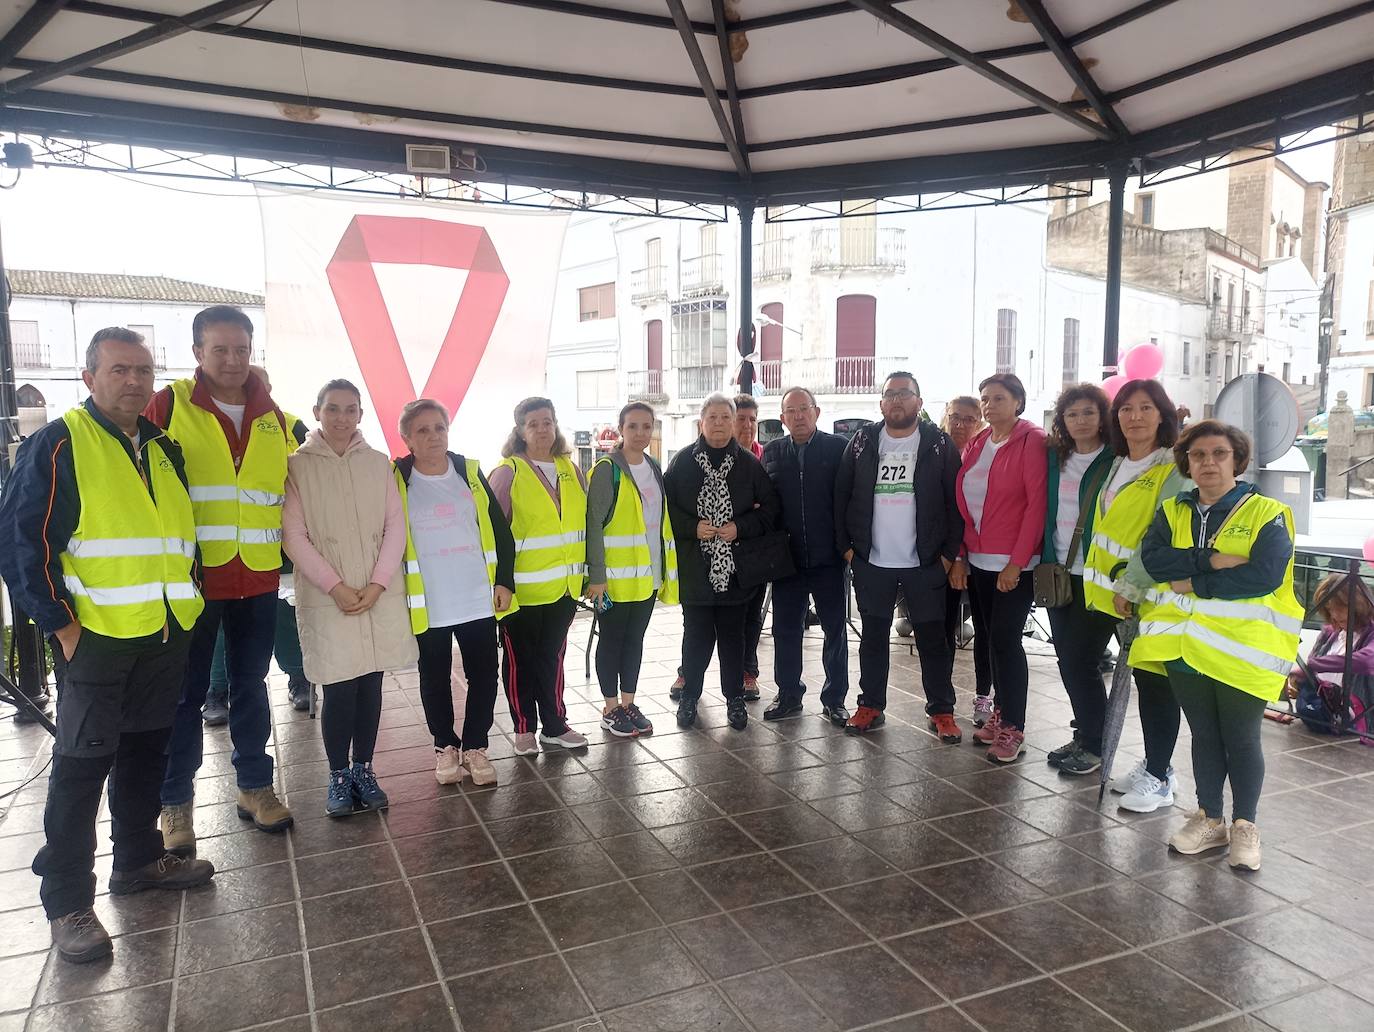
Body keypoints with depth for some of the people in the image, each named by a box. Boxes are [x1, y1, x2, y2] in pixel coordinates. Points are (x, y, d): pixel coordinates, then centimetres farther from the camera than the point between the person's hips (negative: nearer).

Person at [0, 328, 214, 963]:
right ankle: (67, 902, 13)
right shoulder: (58, 444, -8)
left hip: (165, 632, 6)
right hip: (94, 635, -6)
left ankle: (139, 859, 32)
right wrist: (61, 624, -14)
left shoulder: (164, 449, 12)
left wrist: (189, 598, 11)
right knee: (83, 762, 1)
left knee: (144, 749, 16)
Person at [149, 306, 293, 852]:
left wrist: (287, 546, 11)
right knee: (187, 690, 5)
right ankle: (176, 800, 20)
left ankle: (254, 786, 26)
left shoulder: (272, 416, 9)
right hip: (192, 576, -3)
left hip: (258, 577, 3)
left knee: (251, 682, 13)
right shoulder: (169, 406, -3)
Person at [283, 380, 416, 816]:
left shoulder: (378, 462, 6)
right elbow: (294, 536, -5)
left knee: (370, 684, 8)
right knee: (340, 690, -2)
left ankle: (363, 769, 24)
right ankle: (339, 775, 17)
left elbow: (395, 526, 3)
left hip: (380, 595, 2)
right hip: (327, 599, -2)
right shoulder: (296, 465, -1)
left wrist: (377, 584, -8)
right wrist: (336, 586, -13)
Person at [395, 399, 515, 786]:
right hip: (427, 605, -2)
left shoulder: (470, 473, 3)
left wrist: (504, 580, 0)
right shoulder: (395, 481, -4)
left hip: (479, 599, 2)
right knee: (435, 679, 12)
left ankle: (475, 746, 23)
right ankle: (445, 746, 30)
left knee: (484, 675, 6)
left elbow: (501, 531, 6)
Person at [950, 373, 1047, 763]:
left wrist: (1016, 562, -16)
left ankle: (1013, 728, 6)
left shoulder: (1032, 441, -8)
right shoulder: (975, 444, 11)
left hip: (1014, 565, -6)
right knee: (989, 638, 11)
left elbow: (1037, 504, -13)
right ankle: (999, 713, 24)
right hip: (977, 561, 6)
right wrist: (959, 556, 5)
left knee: (1005, 640, -4)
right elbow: (963, 503, 10)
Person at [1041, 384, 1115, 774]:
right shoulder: (1055, 457, 9)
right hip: (1060, 572, 6)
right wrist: (1046, 563, 8)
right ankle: (1084, 735, 26)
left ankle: (1094, 746, 12)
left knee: (1080, 661, -4)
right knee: (1068, 659, 11)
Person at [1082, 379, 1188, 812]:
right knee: (1140, 678, 15)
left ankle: (1159, 778, 11)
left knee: (1156, 682, 1)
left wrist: (1131, 587, -18)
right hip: (1116, 593, 7)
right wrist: (1111, 585, 11)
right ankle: (1152, 765, 27)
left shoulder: (1174, 469, -11)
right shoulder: (1117, 466, 13)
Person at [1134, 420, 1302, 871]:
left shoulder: (1266, 513, -5)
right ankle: (1210, 820, 28)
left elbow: (1266, 575, -19)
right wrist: (1211, 560, -20)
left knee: (1241, 739, 6)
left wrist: (1193, 583, -16)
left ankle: (1245, 825, 25)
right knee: (1204, 735, 15)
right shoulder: (1172, 512, 8)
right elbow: (1152, 559, -9)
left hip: (1243, 649, -4)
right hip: (1185, 644, 4)